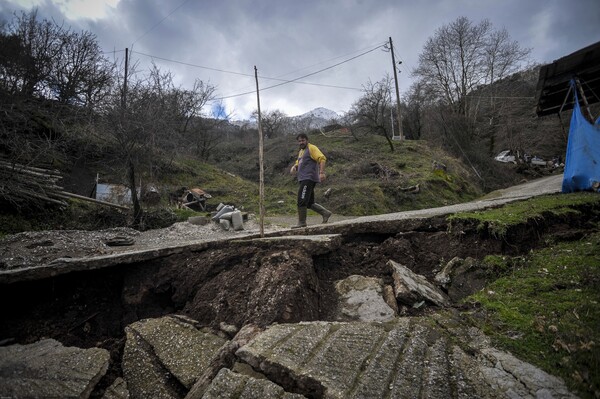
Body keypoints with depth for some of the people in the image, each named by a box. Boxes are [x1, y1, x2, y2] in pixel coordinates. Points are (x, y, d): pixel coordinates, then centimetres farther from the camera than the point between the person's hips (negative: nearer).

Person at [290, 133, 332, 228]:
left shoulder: (311, 148, -4)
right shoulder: (301, 151, 24)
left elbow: (322, 158, -15)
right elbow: (298, 163, 33)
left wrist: (321, 172, -27)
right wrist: (294, 167, 8)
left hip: (308, 178, -10)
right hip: (303, 180, 10)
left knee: (301, 201, -11)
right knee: (309, 203, 10)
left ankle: (302, 222, -4)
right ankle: (325, 213, 14)